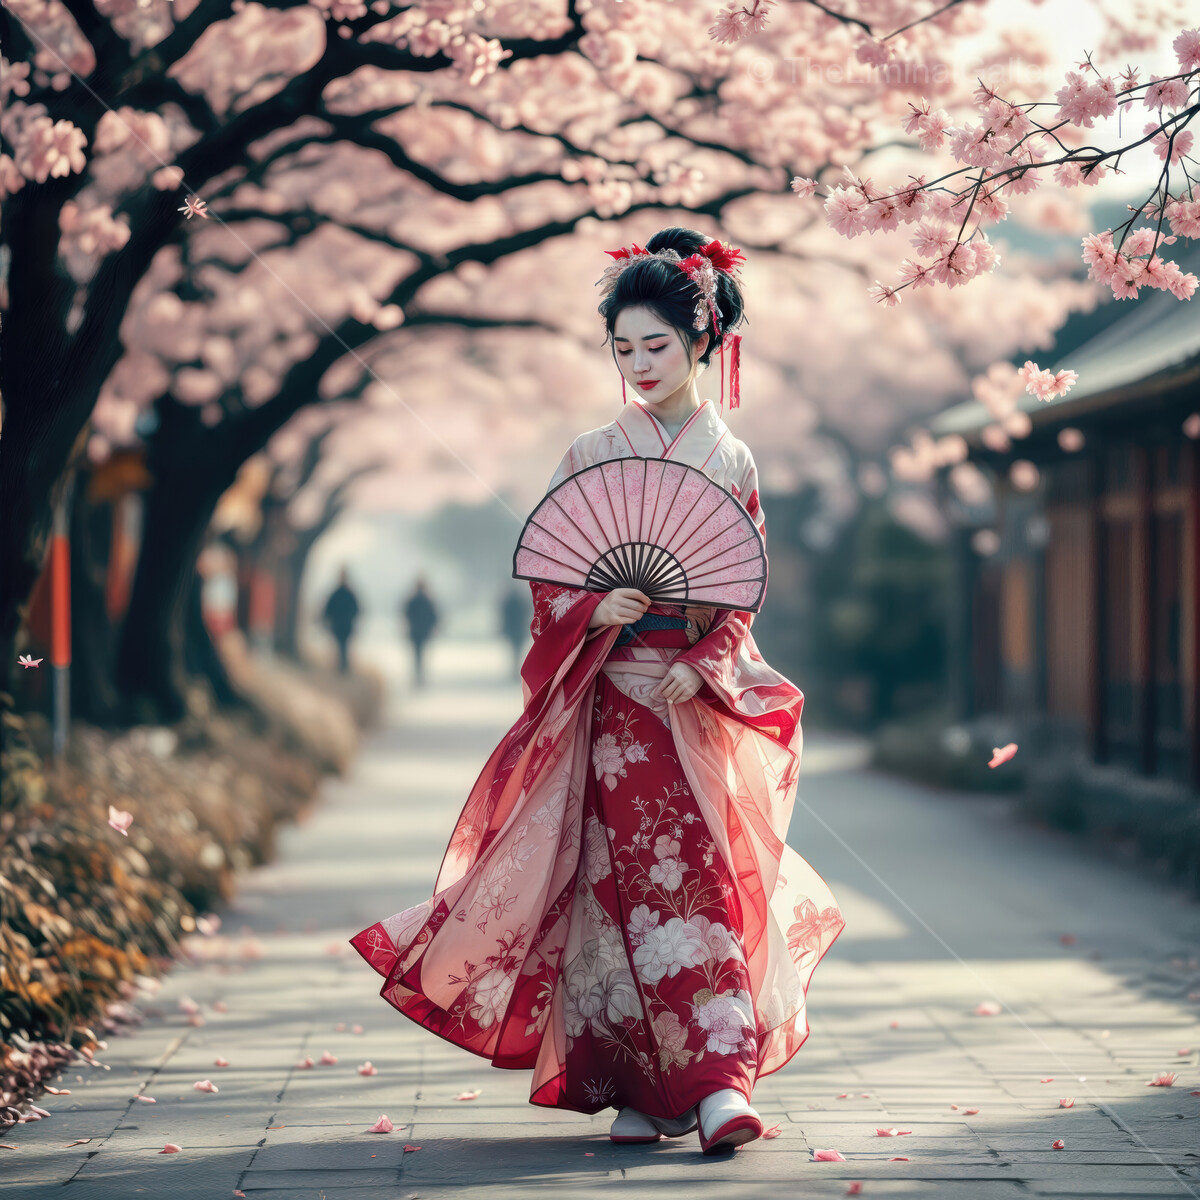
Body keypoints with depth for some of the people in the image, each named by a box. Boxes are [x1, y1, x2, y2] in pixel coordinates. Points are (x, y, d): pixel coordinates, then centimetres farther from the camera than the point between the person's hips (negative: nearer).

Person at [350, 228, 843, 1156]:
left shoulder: (733, 463, 8)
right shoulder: (591, 455, 8)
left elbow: (743, 597, 6)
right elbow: (548, 583, 5)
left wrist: (703, 667, -12)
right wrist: (596, 610, -17)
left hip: (702, 697, 0)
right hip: (614, 696, 0)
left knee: (701, 878, -8)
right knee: (631, 878, -6)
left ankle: (716, 1085, -12)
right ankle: (642, 1086, 0)